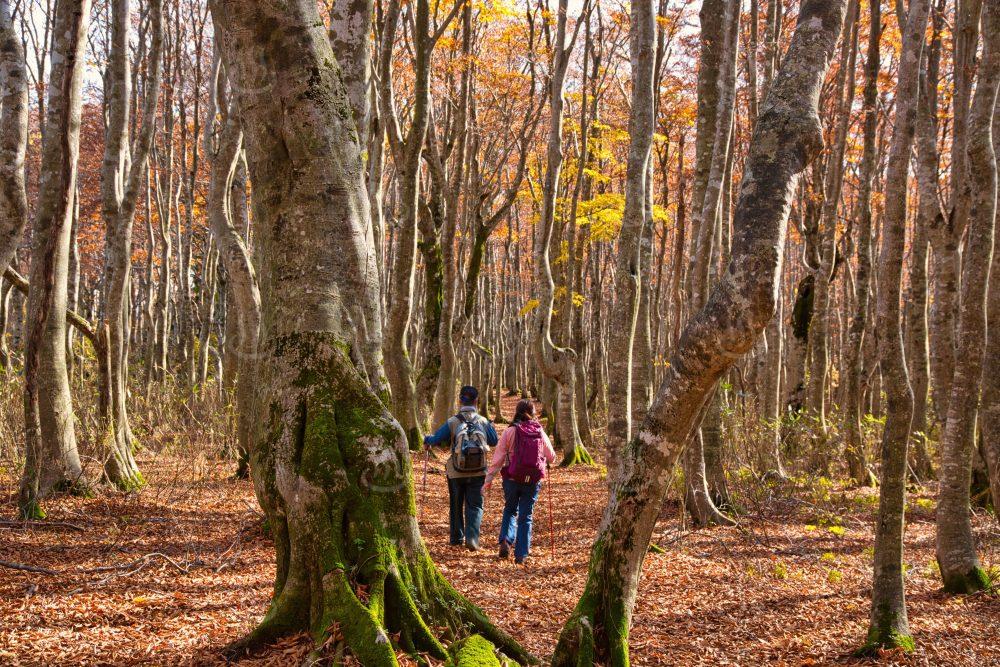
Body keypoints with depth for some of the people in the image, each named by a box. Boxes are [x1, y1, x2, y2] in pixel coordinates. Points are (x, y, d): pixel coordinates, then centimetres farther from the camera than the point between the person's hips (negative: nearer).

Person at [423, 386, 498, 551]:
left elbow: (436, 438, -7)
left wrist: (427, 441, 15)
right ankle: (472, 538, -12)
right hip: (478, 472, 0)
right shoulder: (484, 422, -3)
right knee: (475, 506, 5)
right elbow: (494, 441, 8)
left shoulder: (452, 422, -8)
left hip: (456, 472, 0)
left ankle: (457, 538, 25)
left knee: (456, 505, 17)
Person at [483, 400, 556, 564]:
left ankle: (506, 541, 2)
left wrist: (489, 478, -3)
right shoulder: (540, 433, 0)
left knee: (510, 510, 22)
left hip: (512, 479, -1)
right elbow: (551, 457, 10)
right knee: (525, 516, 10)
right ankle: (521, 554, 7)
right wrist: (545, 464, 33)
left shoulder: (510, 432, -7)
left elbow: (498, 458, -8)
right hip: (533, 481, 1)